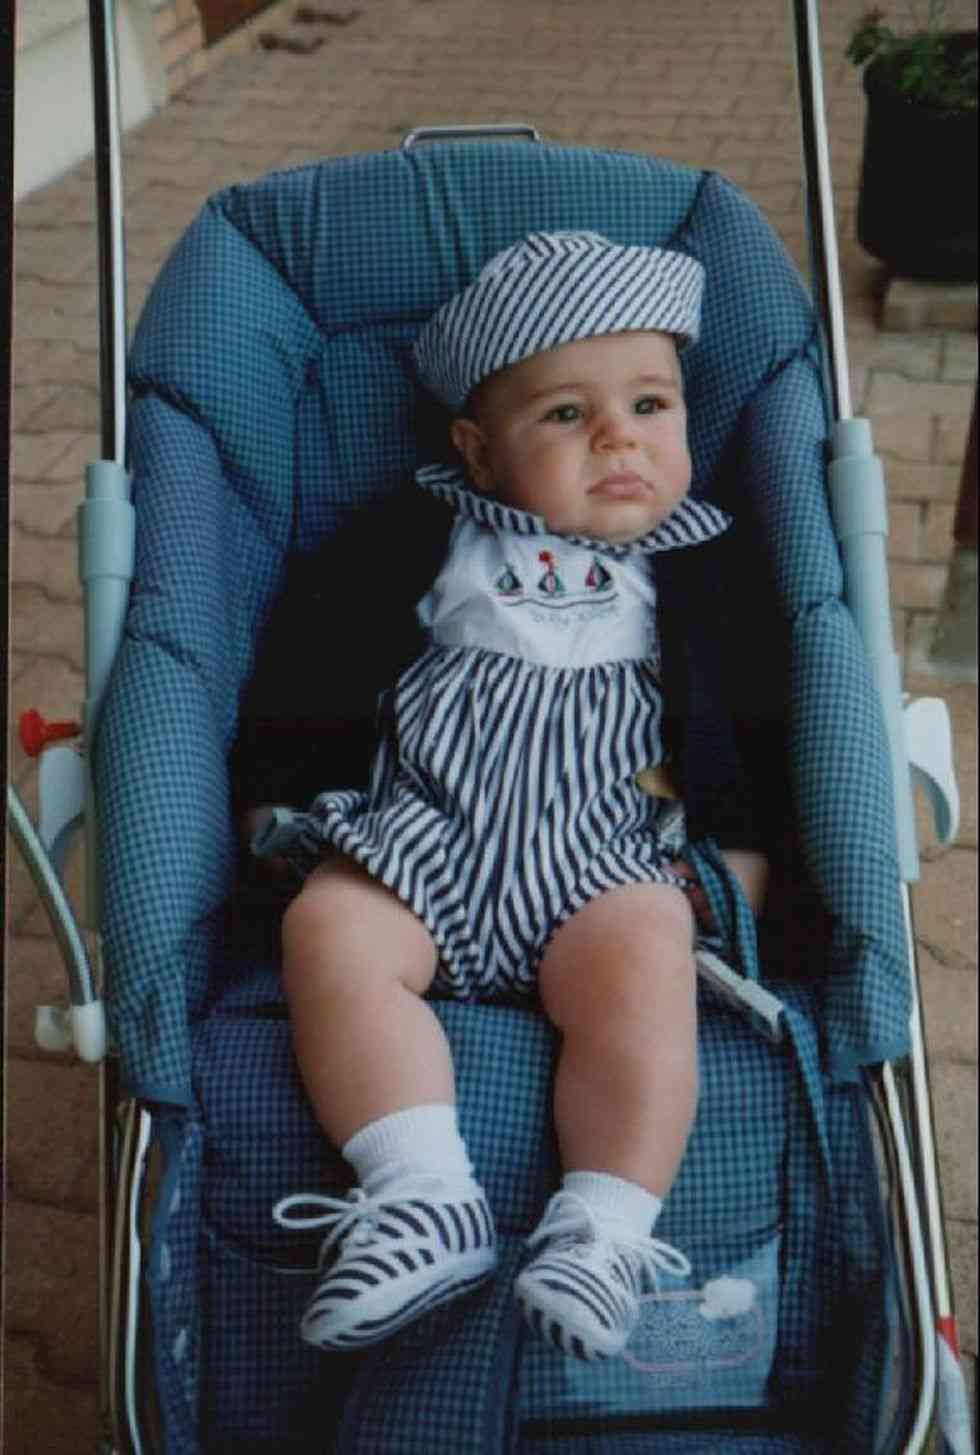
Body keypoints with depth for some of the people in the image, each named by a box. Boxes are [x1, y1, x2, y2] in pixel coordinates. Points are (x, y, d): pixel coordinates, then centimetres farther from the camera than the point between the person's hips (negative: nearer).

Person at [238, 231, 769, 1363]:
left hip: (604, 862, -1)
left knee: (644, 965, -32)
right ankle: (425, 1200, -32)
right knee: (329, 930, -27)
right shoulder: (422, 538, 15)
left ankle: (606, 1229, -32)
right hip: (422, 834, 1)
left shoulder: (696, 568, 16)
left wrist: (738, 855, 2)